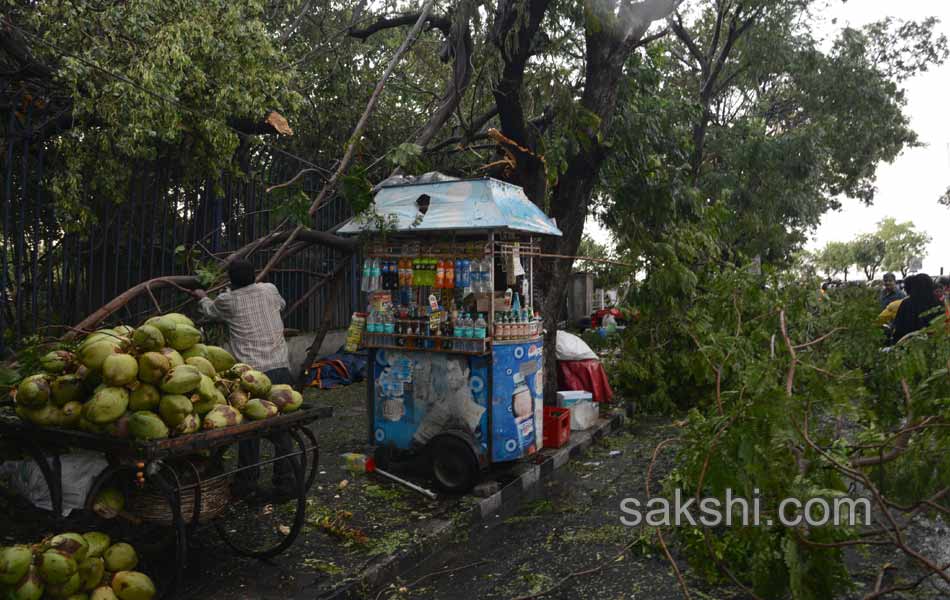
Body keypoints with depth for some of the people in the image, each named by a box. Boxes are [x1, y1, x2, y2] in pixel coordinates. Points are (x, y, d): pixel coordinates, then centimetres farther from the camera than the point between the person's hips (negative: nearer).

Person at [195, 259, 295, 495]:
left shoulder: (227, 300, 3)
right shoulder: (270, 290, 9)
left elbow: (211, 311, 26)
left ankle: (247, 481, 18)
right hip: (281, 368, 3)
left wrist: (202, 298, 49)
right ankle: (285, 482, 14)